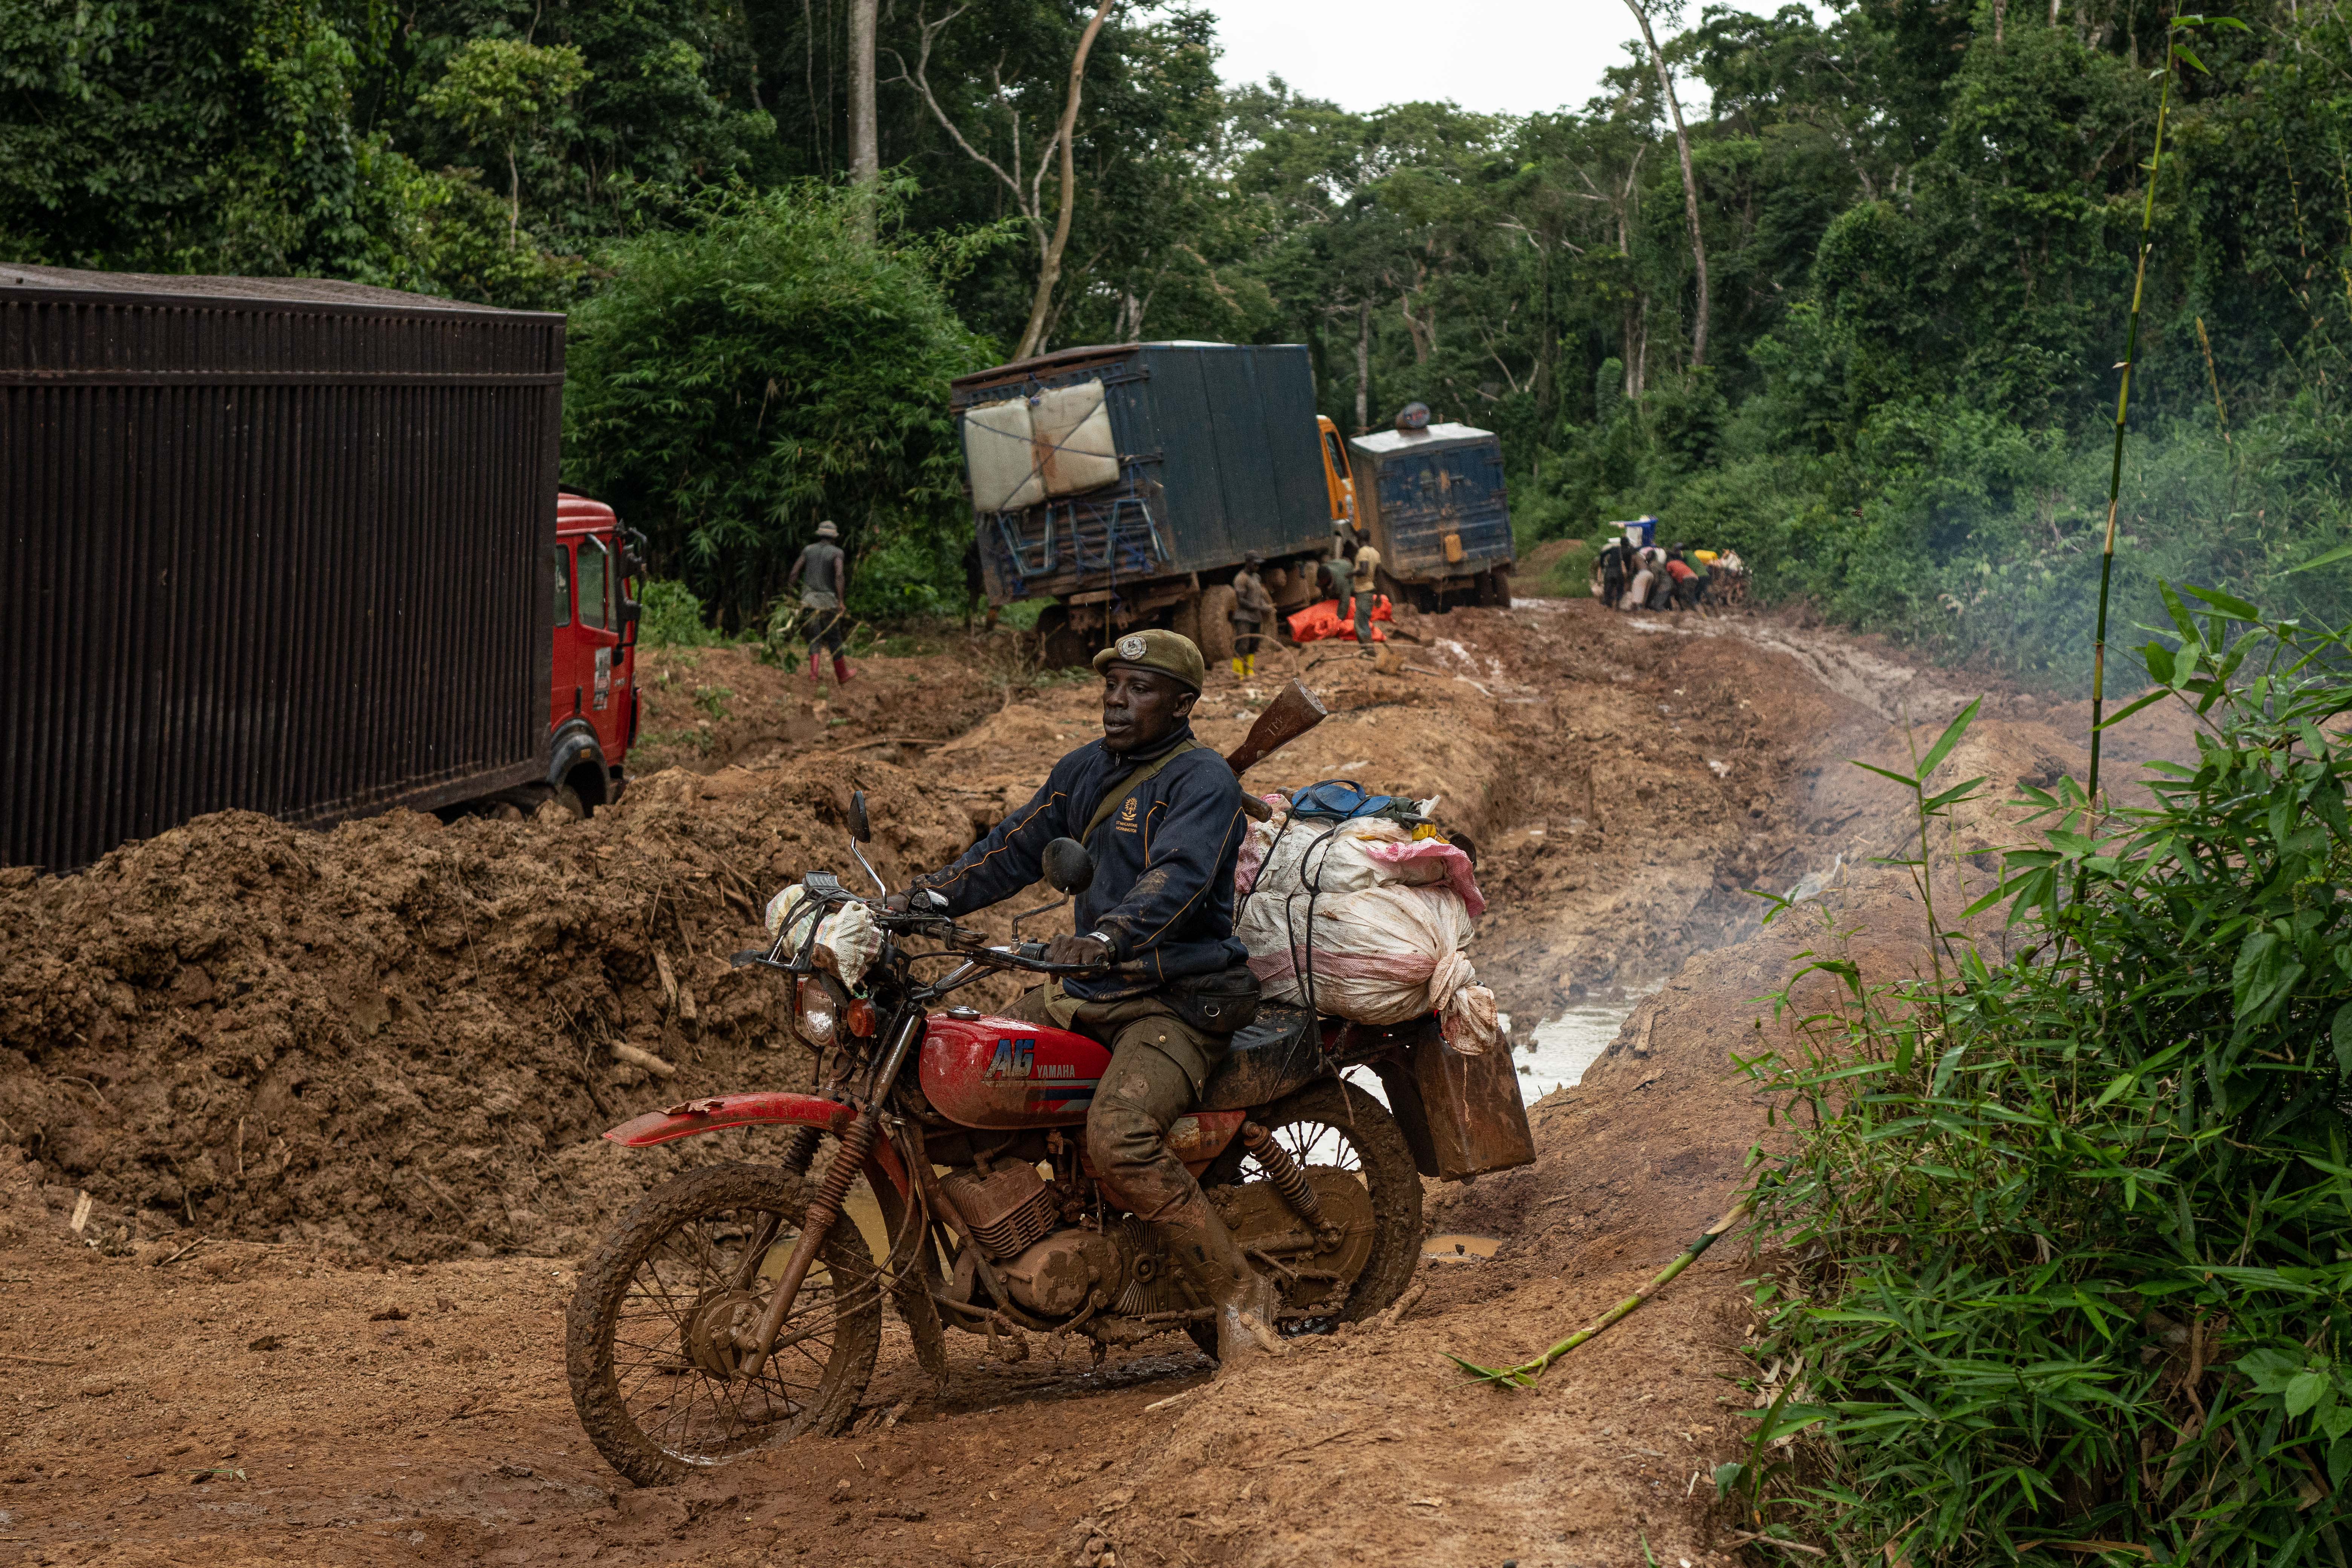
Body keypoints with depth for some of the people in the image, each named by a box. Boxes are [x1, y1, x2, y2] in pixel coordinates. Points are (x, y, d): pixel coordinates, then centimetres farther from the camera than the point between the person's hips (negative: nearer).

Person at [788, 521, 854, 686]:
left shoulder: (808, 551, 9)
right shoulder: (837, 553, -3)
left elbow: (794, 574, 3)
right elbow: (840, 576, -18)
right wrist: (841, 601, -19)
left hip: (809, 600, 3)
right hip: (828, 601, -3)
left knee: (815, 639, 6)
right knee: (834, 639, 8)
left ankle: (813, 675, -12)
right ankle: (842, 678, 18)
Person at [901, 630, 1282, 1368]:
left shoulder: (1203, 779, -12)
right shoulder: (1084, 770, 14)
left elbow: (1179, 878, -29)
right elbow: (1017, 847, 16)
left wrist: (1107, 938, -46)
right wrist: (935, 893, 0)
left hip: (1180, 1000, -9)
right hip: (1089, 986, 9)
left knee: (1118, 1139, -31)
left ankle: (1239, 1294, -18)